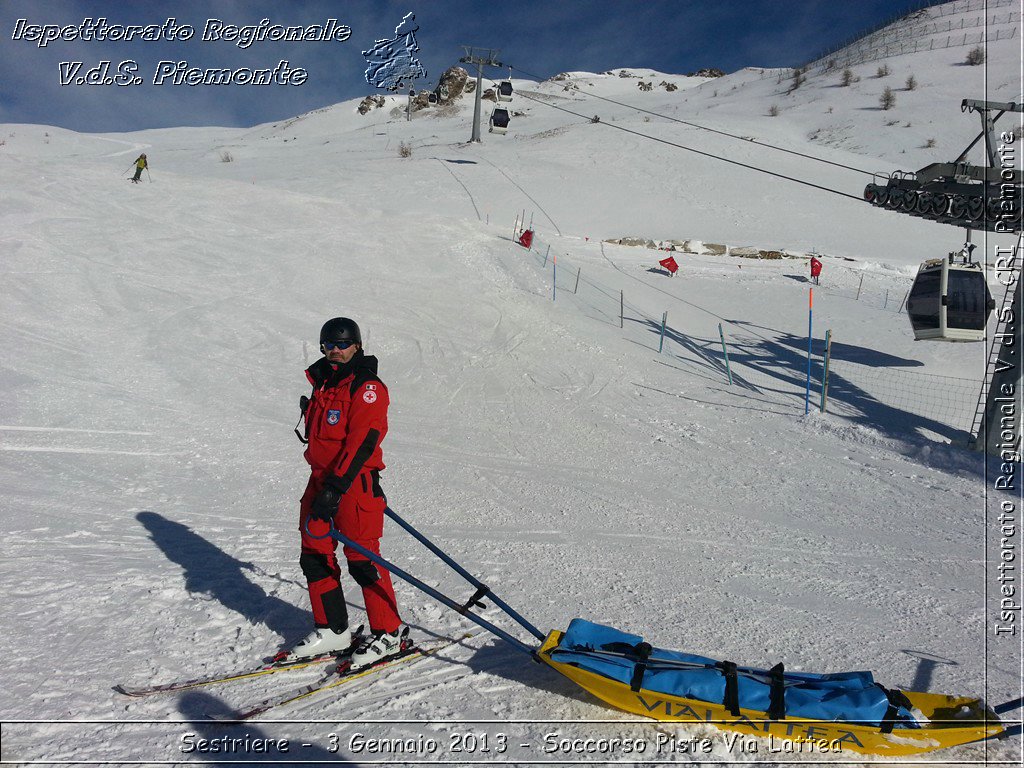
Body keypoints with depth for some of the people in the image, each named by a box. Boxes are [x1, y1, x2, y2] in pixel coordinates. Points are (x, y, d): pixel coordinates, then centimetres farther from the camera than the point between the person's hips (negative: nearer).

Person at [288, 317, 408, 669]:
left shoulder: (367, 387, -11)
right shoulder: (323, 384, 16)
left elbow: (361, 442, -20)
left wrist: (336, 487, -25)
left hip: (354, 482, -9)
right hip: (321, 480, 9)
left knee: (361, 558, -5)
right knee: (314, 556, 10)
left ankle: (390, 633, 8)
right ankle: (332, 630, 24)